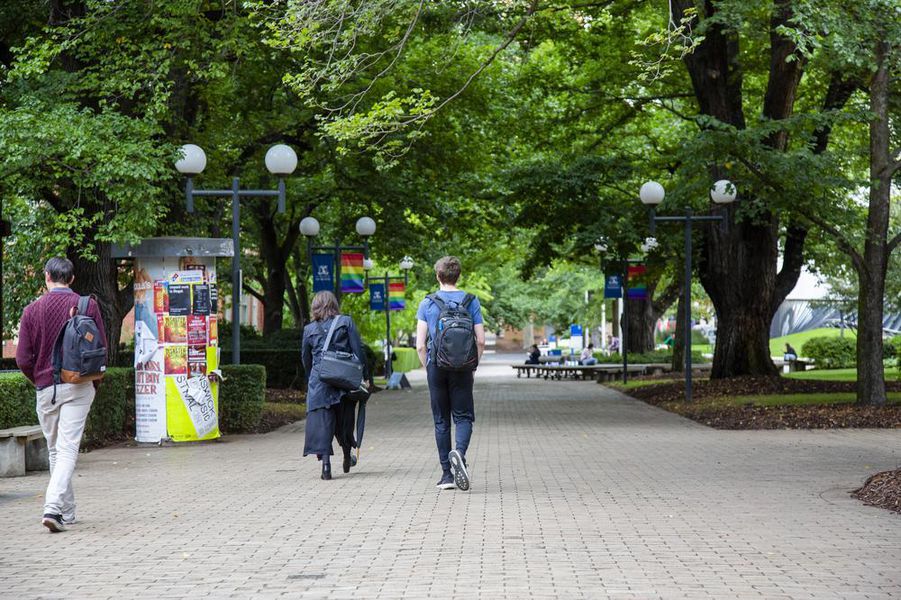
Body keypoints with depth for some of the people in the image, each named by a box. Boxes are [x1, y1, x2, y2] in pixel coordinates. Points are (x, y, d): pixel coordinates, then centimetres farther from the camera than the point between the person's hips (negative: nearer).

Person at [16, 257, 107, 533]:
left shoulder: (32, 310, -1)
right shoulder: (88, 305, -2)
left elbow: (23, 359, -1)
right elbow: (102, 348, 0)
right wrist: (94, 380, 14)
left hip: (46, 387, 1)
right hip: (79, 386, -1)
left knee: (54, 449, 14)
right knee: (68, 448, -5)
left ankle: (67, 512, 18)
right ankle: (53, 507, -21)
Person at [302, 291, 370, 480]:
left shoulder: (309, 329, 7)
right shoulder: (346, 322, 3)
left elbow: (306, 360, 14)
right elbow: (358, 350, -1)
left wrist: (311, 380, 28)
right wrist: (365, 376, 3)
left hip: (319, 381, 0)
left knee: (321, 420, -2)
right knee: (344, 419, 16)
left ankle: (325, 460, -17)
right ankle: (347, 458, 32)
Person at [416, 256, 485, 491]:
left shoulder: (427, 304, 0)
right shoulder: (471, 302, 1)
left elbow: (420, 345, -4)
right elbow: (481, 341, -3)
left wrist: (428, 368, 9)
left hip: (437, 366, 0)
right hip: (462, 368, 0)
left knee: (441, 421, 8)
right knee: (463, 416, 4)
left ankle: (447, 474, 8)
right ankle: (459, 452, -26)